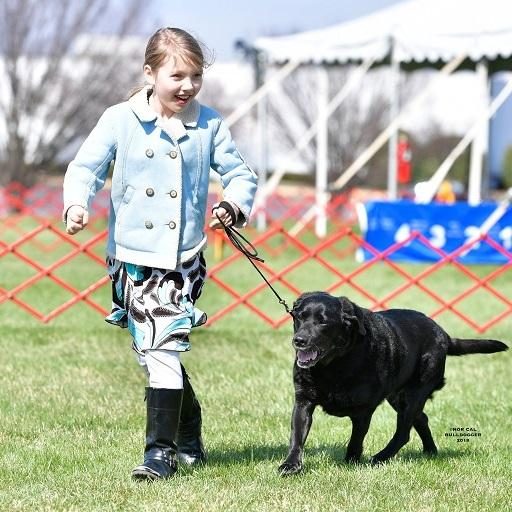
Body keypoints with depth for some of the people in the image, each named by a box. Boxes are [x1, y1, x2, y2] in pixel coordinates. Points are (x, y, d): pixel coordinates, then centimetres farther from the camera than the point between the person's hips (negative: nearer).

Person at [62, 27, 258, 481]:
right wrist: (76, 204, -19)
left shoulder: (208, 124, 0)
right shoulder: (120, 121, -3)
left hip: (184, 259, -1)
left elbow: (240, 174, 6)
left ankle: (162, 451, -5)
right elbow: (86, 167, 0)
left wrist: (233, 206, -14)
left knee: (164, 351, -10)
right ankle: (189, 440, 27)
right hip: (134, 258, 1)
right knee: (155, 351, 8)